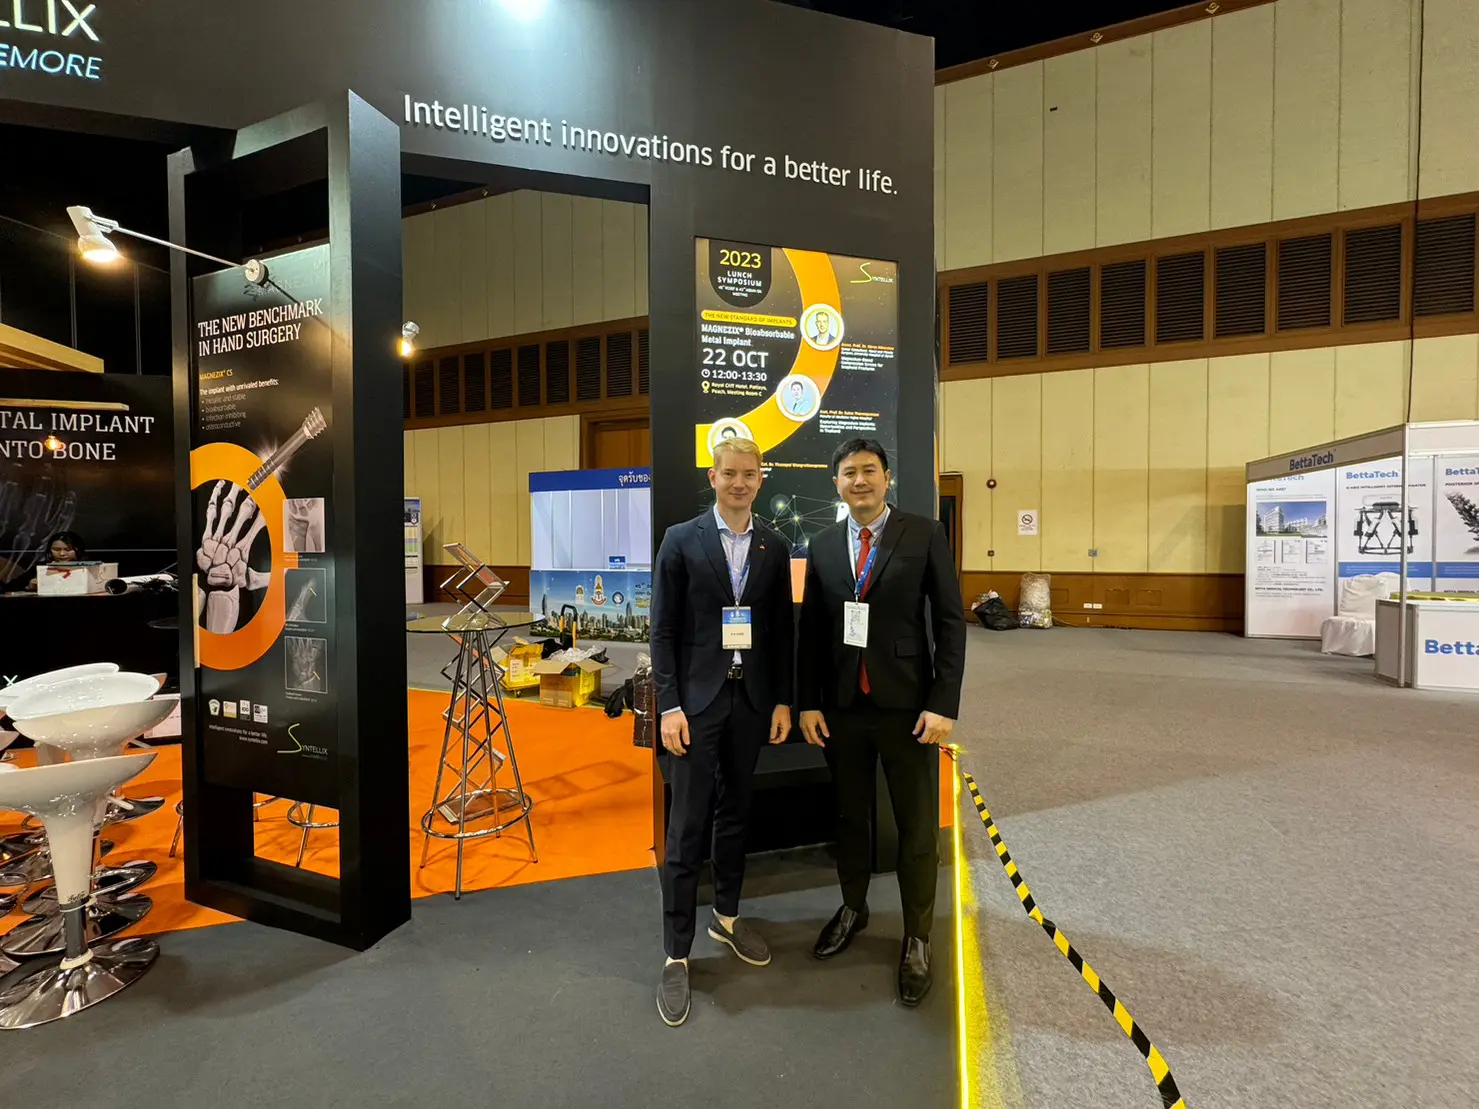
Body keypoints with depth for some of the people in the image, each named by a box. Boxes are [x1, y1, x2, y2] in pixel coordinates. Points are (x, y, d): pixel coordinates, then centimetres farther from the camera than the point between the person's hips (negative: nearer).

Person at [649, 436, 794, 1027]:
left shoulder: (774, 547, 5)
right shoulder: (681, 540, -4)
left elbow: (783, 630, 8)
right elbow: (663, 630, -6)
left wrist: (783, 701, 5)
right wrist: (669, 706, -11)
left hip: (751, 699, 4)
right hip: (696, 699, -3)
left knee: (735, 814, 17)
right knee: (686, 827, 0)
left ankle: (727, 916, 37)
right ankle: (677, 954, 14)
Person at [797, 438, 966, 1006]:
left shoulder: (924, 534, -5)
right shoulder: (823, 544, 5)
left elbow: (951, 621, -7)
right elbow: (811, 629, 6)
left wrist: (943, 703, -12)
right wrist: (808, 702, 2)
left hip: (907, 705, -3)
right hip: (842, 706, 3)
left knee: (917, 828, 9)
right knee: (850, 816, 18)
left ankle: (916, 940, 29)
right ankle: (853, 908, 42)